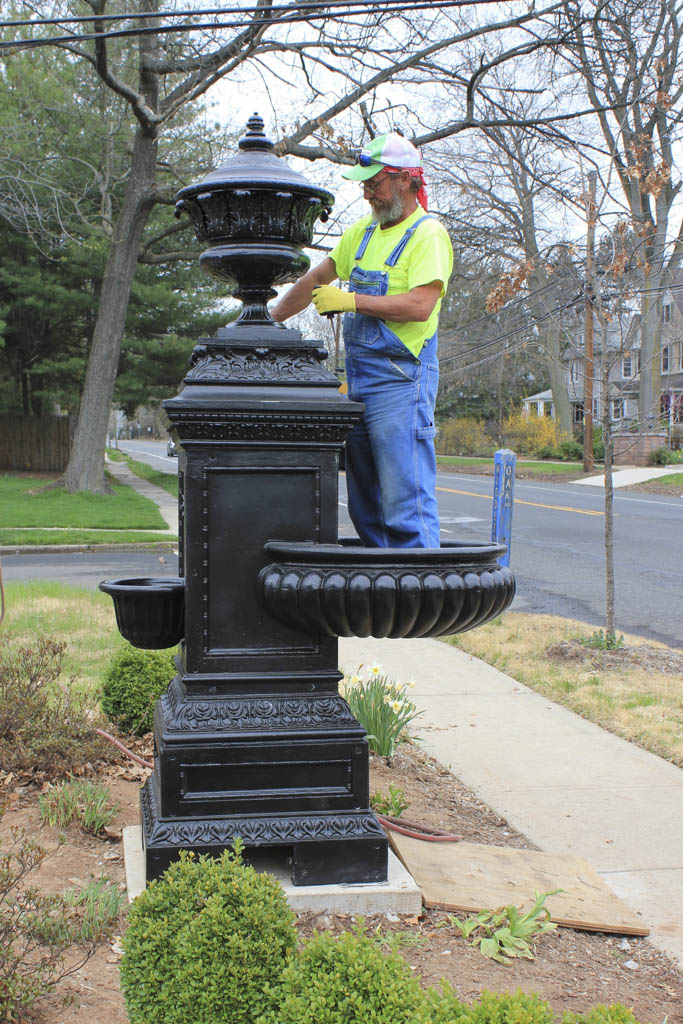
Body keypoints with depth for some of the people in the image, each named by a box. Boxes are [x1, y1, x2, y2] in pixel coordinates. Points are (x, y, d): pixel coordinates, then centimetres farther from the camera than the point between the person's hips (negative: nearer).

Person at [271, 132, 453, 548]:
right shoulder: (364, 230, 18)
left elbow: (419, 306, -20)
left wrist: (351, 300, -13)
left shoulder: (428, 234, -7)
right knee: (365, 506, 10)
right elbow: (318, 277, 29)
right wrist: (272, 318, 29)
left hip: (402, 378, -8)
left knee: (405, 502, -13)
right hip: (358, 378, 9)